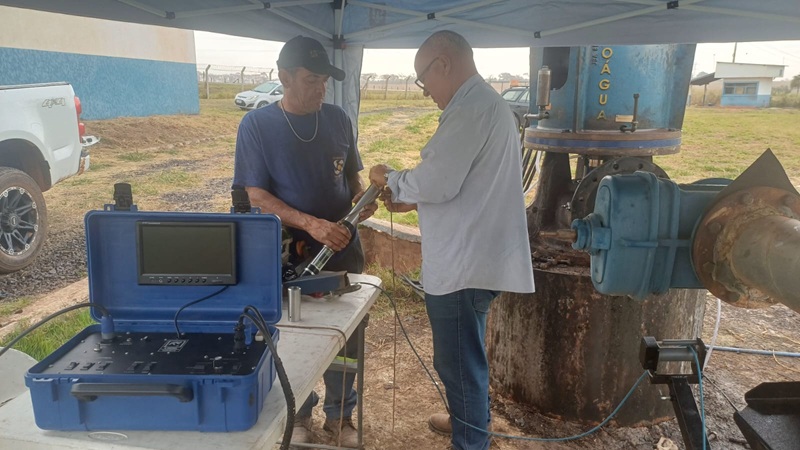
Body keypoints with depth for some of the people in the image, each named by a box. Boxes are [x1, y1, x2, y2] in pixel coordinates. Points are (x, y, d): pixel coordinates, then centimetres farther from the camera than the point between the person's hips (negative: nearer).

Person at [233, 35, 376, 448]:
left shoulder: (337, 118, 2)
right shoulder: (257, 124, -9)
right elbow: (255, 195, -14)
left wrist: (361, 195, -11)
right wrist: (310, 224, -27)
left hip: (344, 247, 3)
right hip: (290, 253, -3)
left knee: (345, 336, 12)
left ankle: (340, 414, 34)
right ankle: (298, 413, 37)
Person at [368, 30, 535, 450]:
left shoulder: (471, 108, -19)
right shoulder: (485, 102, 15)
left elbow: (437, 182, -23)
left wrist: (391, 179, -5)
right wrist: (411, 201, 14)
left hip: (464, 263, -11)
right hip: (472, 257, 11)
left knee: (458, 360, 4)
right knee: (464, 355, 26)